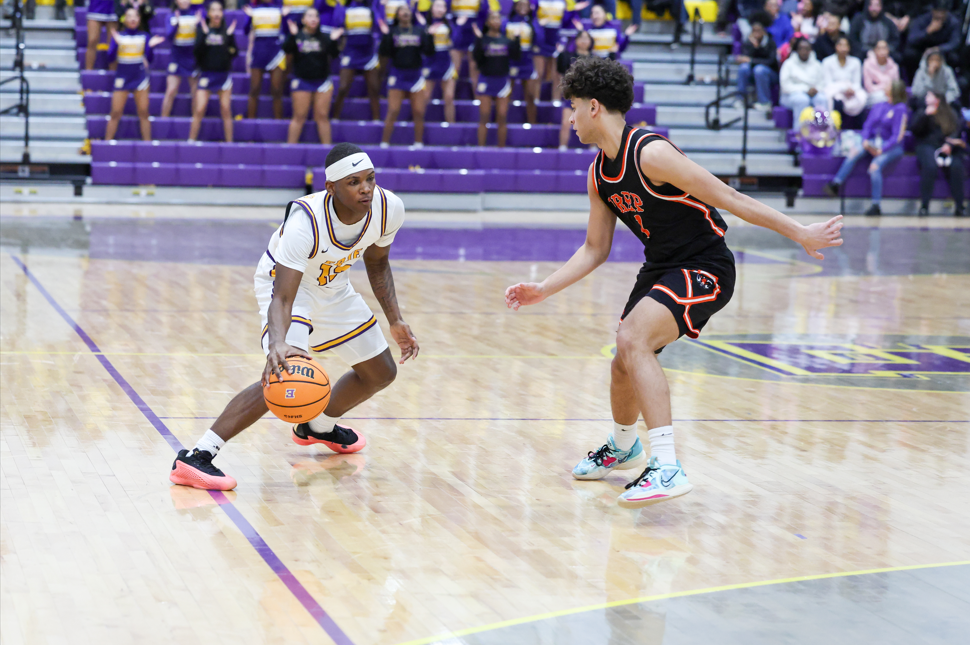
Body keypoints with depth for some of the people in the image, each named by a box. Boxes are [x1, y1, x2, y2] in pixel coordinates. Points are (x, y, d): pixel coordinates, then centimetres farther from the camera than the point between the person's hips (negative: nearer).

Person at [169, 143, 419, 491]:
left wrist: (395, 321, -1)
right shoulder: (306, 221, -39)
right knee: (286, 375, -31)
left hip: (332, 285, 7)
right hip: (286, 282, -7)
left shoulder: (388, 208, -21)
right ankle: (197, 456, -30)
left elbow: (376, 263, 2)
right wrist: (278, 344, -63)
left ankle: (318, 426, 44)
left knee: (381, 373, 15)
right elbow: (282, 298, -44)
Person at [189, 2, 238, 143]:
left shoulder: (227, 30, 4)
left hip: (224, 74, 1)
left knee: (226, 110, 4)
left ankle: (229, 142, 10)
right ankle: (191, 141, 4)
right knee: (199, 110, -5)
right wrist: (204, 34, -20)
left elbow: (234, 53, 0)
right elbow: (197, 51, -10)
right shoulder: (202, 29, 1)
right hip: (206, 74, -1)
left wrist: (230, 36, -14)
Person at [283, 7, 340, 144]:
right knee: (299, 116, -1)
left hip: (322, 80, 2)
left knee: (322, 116, 3)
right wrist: (292, 36, -25)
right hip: (302, 80, -2)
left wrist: (334, 41, -14)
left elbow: (334, 54, 0)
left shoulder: (325, 37, 6)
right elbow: (287, 50, -15)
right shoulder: (297, 36, -1)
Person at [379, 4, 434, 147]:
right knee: (393, 111, -4)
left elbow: (429, 52, 0)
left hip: (415, 75, 2)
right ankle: (384, 144, 2)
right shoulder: (392, 31, 1)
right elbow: (384, 52, -9)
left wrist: (429, 35, -13)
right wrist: (386, 35, -20)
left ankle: (419, 144, 12)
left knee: (419, 112, 3)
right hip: (397, 74, -2)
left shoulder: (419, 31, 6)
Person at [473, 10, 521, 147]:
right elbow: (476, 57, -14)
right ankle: (481, 147, 4)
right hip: (486, 79, -2)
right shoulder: (482, 39, -1)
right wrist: (479, 41, -24)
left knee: (502, 117, 2)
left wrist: (516, 39, -14)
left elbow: (516, 56, -5)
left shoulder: (507, 40, 5)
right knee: (484, 117, 0)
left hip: (503, 80, 2)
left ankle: (501, 147, 9)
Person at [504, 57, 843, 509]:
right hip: (660, 268, 9)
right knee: (626, 363, 17)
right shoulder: (599, 175, 3)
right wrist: (543, 290, 6)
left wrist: (799, 233, -22)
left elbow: (728, 198, -22)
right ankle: (623, 447, 50)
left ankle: (667, 468, -31)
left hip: (705, 267, -9)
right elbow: (595, 249, 14)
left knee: (632, 338, -29)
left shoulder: (650, 153, -24)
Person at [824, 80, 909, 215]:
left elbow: (897, 136, -10)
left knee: (875, 166, -32)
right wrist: (865, 141, -7)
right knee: (853, 155, -23)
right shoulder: (878, 107, 15)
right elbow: (867, 126, 13)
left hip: (892, 147, -6)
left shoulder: (900, 109, -5)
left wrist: (881, 150, -18)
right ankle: (835, 185, -32)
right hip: (873, 143, 6)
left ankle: (876, 205, -32)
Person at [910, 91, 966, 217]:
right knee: (930, 166, -34)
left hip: (948, 148, 1)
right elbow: (914, 129, 3)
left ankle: (959, 205, -27)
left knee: (956, 166, -30)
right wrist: (926, 114, -9)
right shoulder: (922, 111, 18)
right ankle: (924, 205, -31)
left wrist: (950, 144, -14)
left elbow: (958, 131, 5)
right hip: (927, 146, -1)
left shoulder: (952, 114, 18)